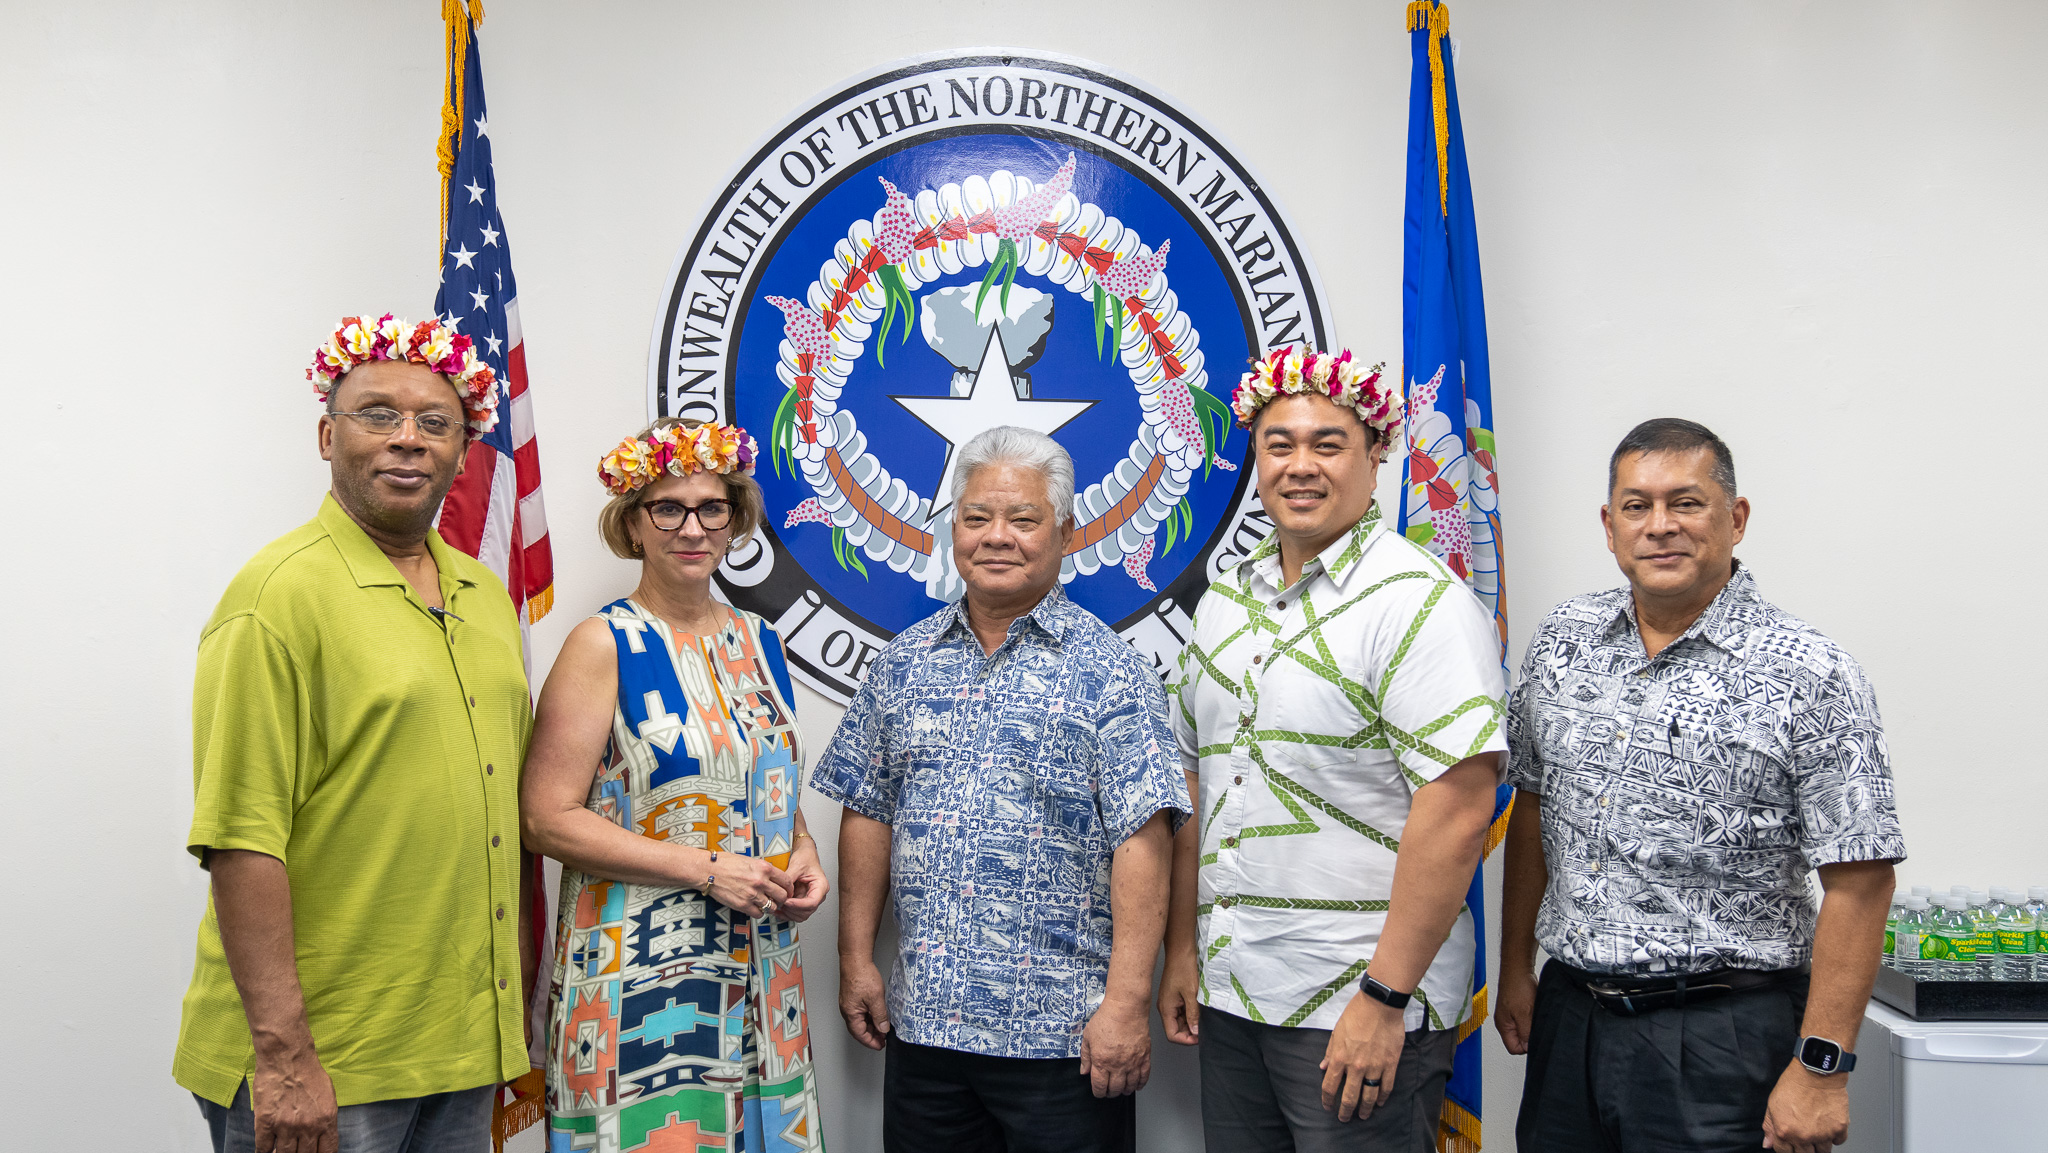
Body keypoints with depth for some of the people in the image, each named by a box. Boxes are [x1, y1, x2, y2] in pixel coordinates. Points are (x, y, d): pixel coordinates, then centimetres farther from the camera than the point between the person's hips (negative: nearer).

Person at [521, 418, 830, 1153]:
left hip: (759, 969, 6)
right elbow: (548, 818, -12)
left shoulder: (759, 643, 11)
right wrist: (706, 867, -17)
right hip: (637, 977, -5)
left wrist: (803, 859, 2)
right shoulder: (604, 645, -6)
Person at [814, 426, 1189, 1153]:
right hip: (922, 1018, 4)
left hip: (1061, 1030, -4)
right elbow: (868, 815, 12)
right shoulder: (904, 662, 8)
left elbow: (1141, 842, -11)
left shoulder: (1107, 670, -6)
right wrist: (856, 958, 7)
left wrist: (1127, 1001, -16)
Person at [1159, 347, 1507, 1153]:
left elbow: (1458, 812, -20)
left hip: (1360, 1007, -6)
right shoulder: (1225, 601, 10)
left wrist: (1384, 997, -20)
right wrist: (1182, 948, 12)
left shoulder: (1419, 601, -13)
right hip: (1229, 997, 7)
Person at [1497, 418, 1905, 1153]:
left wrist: (1821, 1065, -14)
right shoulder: (1562, 641, 5)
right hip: (1568, 1011, 5)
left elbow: (1860, 880, -12)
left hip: (1722, 1036, -5)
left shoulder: (1810, 677, -11)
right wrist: (1516, 968, 13)